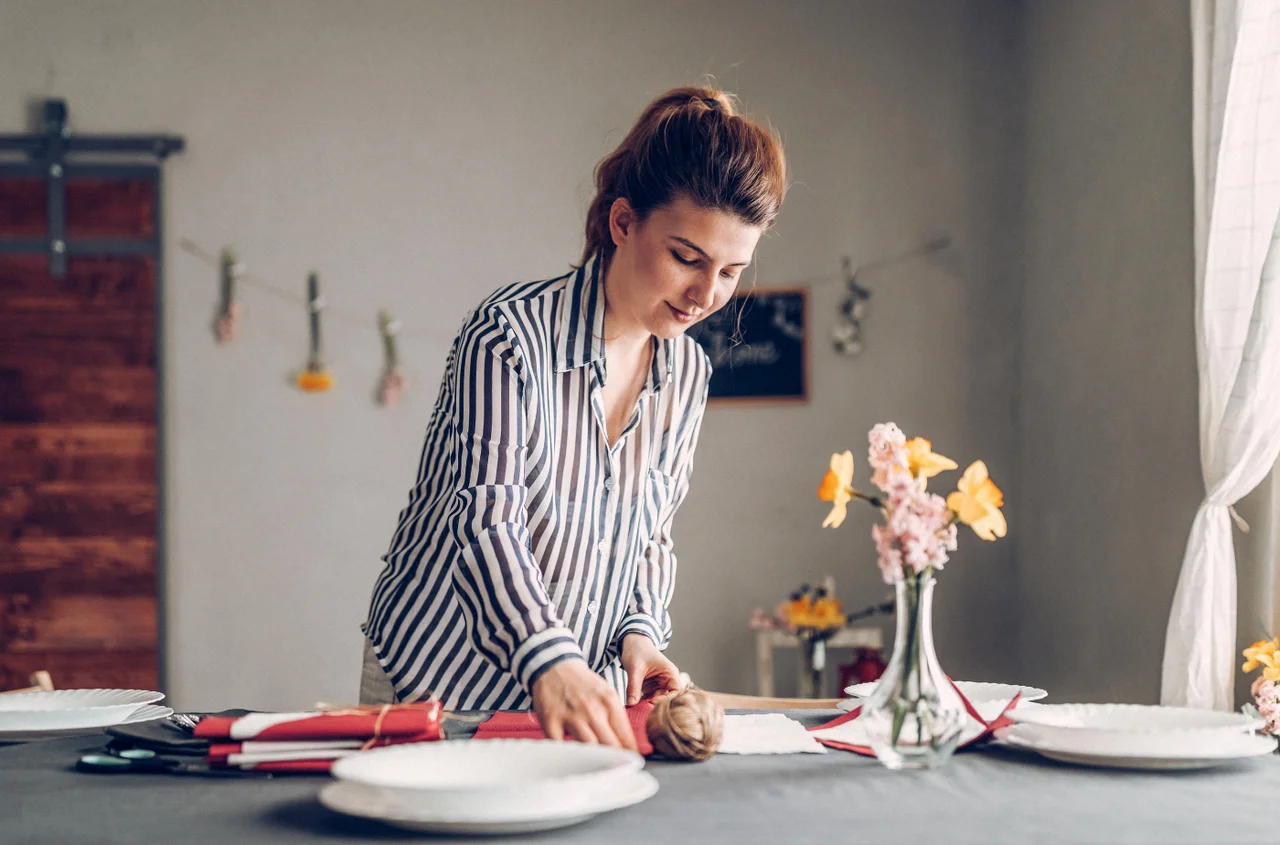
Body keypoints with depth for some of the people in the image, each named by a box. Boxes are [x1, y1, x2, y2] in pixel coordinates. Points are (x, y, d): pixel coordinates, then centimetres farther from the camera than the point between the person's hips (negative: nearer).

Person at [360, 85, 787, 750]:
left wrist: (639, 631, -6)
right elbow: (487, 520, -25)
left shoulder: (687, 372, 4)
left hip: (579, 692, 4)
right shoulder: (509, 335, -15)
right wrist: (550, 662, -39)